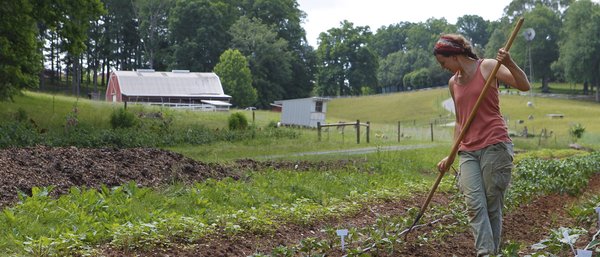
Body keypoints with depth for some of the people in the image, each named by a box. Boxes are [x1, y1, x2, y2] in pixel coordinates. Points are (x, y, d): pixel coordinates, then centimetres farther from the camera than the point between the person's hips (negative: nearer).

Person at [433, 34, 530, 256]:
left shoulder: (487, 67, 1)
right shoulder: (453, 83, 18)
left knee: (493, 205, -3)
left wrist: (509, 64, -26)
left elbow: (524, 86, -8)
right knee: (474, 203, -12)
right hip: (468, 152, 5)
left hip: (495, 146, -5)